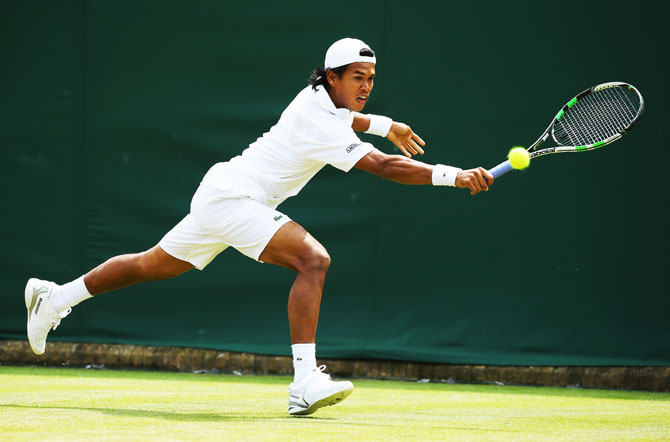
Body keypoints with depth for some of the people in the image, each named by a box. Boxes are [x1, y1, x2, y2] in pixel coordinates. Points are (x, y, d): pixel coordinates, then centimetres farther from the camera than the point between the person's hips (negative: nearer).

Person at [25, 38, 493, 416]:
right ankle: (304, 383, -33)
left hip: (220, 194, 10)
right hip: (233, 198, -10)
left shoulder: (316, 96, 7)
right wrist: (453, 176, -37)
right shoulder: (322, 126, -21)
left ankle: (53, 298, 37)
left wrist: (382, 124, 31)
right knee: (313, 259, -24)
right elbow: (385, 167, -32)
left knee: (153, 265, 23)